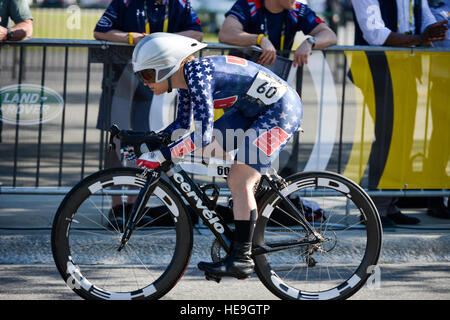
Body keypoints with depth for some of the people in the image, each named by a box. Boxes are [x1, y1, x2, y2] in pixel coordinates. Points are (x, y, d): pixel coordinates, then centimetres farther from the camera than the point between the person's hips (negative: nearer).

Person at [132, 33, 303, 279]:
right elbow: (183, 125, 17)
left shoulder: (198, 75, -25)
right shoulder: (186, 77, 3)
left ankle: (242, 259, -11)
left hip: (281, 110, -10)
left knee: (239, 182, -14)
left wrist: (161, 156, -28)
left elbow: (203, 135, -30)